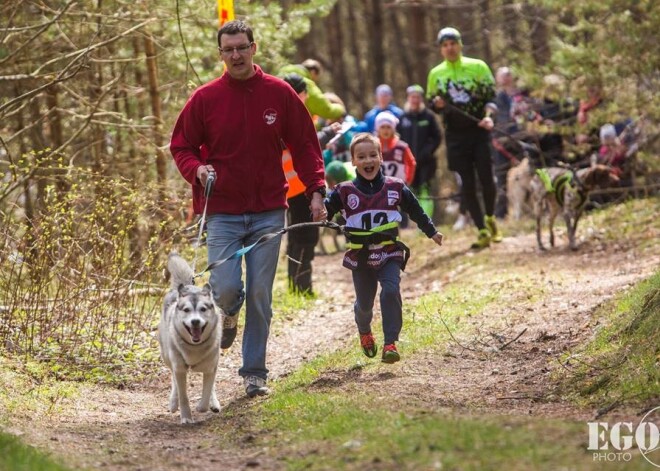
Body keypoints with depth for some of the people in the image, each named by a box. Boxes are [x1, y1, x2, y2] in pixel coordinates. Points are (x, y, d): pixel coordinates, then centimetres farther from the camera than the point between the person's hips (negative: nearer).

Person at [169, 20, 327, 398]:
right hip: (222, 213, -1)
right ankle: (228, 316, 25)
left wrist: (316, 189, -3)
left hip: (268, 212, 1)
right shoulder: (205, 98, 1)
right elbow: (181, 146, 9)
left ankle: (255, 371, 12)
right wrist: (196, 169, -12)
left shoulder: (279, 94, 2)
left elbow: (305, 144, 7)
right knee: (226, 288, -13)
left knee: (260, 295, 1)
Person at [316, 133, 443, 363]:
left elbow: (415, 211, 13)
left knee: (391, 291, -23)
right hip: (360, 257, 0)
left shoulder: (395, 188, 0)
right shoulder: (345, 192, -4)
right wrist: (319, 213, -31)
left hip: (389, 254, 0)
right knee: (364, 303, 11)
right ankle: (364, 332, 45)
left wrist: (431, 232, 23)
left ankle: (390, 343, -20)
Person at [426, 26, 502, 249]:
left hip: (479, 130, -2)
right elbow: (431, 103, 16)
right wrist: (437, 104, -8)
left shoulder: (478, 66, 0)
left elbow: (490, 96, 1)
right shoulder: (436, 74, 7)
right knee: (467, 184, -1)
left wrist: (488, 116, -18)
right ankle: (483, 231, 5)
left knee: (486, 178, -3)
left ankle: (490, 219, 25)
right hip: (455, 134, 2)